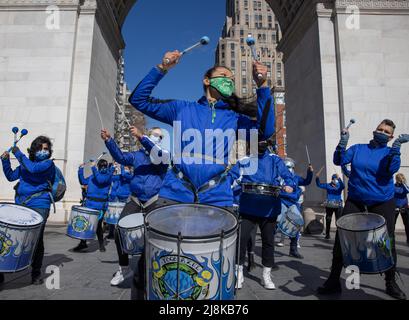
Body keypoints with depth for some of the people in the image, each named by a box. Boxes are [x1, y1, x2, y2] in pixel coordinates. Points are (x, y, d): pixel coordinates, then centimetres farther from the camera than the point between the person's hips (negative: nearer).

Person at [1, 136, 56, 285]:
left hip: (39, 207, -5)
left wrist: (18, 153, -8)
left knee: (36, 240, -5)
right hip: (20, 205, 5)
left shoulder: (48, 163, -2)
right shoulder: (26, 163, 16)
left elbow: (33, 168, -20)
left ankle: (36, 274, 10)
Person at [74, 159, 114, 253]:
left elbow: (101, 180, -19)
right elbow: (83, 181, 17)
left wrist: (93, 168, -18)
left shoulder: (109, 174, -2)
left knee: (98, 225, -1)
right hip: (89, 203, 5)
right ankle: (83, 243, 20)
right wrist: (81, 170, 8)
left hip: (100, 205, -5)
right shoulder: (93, 176, 17)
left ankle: (101, 244, 17)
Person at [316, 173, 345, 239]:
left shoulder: (339, 186, -1)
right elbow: (319, 185, 3)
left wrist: (339, 178, -39)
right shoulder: (328, 185, 4)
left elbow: (343, 186, -24)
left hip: (338, 206, -2)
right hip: (329, 206, 2)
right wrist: (317, 178, -15)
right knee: (328, 220, 8)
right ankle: (327, 234, 18)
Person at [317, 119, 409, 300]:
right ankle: (333, 281, 7)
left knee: (388, 242, 4)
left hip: (382, 203, 0)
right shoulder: (357, 149, 6)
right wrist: (343, 143, -17)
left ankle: (391, 283, 28)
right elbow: (339, 161, -5)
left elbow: (392, 169, -17)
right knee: (341, 238, -5)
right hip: (355, 201, 1)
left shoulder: (389, 152, 2)